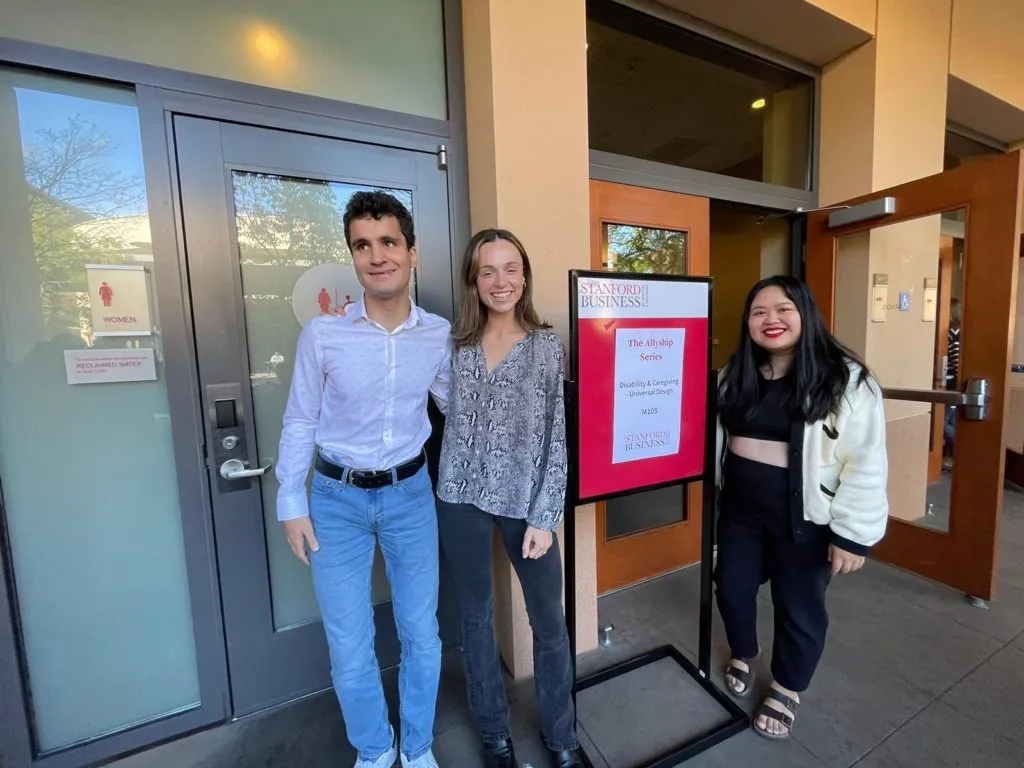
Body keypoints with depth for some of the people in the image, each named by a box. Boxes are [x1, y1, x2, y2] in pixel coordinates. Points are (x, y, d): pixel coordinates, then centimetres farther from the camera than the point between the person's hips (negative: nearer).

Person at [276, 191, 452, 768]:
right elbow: (300, 423, -1)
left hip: (410, 494, 1)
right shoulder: (322, 334, -10)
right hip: (337, 499, 0)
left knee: (422, 634, 16)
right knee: (349, 647, 14)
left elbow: (455, 406, 9)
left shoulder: (439, 335, -6)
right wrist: (292, 503, 1)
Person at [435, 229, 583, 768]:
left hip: (525, 501, -1)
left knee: (550, 620, 12)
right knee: (476, 615, 17)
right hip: (460, 498, 2)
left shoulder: (547, 346, -2)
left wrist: (544, 517, -7)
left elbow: (556, 438, -4)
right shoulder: (452, 342, 2)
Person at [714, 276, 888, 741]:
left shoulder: (846, 380, -14)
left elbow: (866, 463, -15)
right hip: (739, 506, 5)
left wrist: (853, 532, -15)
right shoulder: (736, 374, 2)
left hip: (804, 516, -4)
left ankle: (787, 689, 43)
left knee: (799, 607, 15)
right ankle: (743, 655, 50)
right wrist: (718, 493, 13)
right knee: (732, 587, 19)